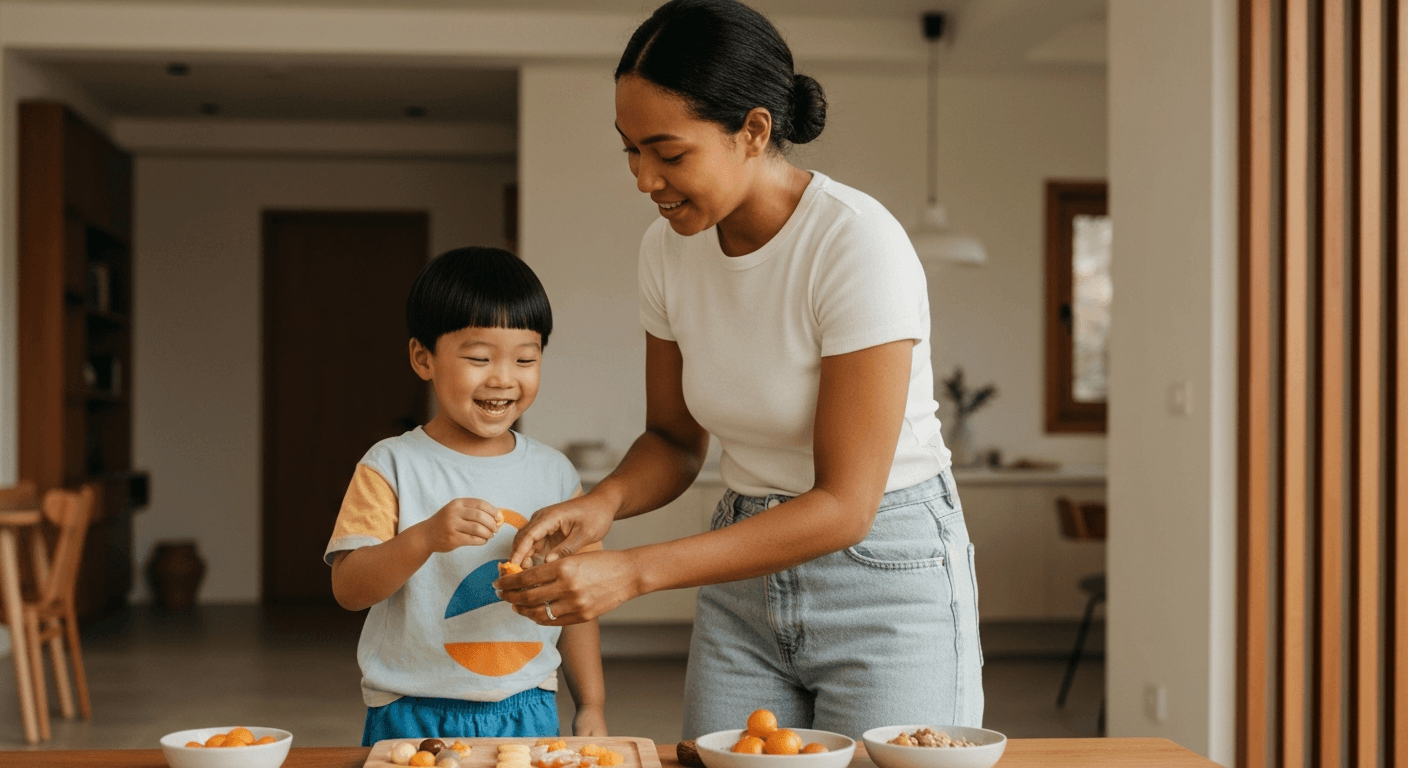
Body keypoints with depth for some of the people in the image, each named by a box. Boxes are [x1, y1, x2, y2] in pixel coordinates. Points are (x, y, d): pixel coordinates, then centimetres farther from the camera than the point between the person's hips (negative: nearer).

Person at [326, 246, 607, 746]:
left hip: (527, 713, 3)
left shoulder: (555, 475, 5)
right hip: (413, 717, -3)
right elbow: (348, 589, -14)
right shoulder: (392, 467, -6)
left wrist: (592, 706, 8)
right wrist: (426, 536, -28)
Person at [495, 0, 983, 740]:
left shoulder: (859, 245, -23)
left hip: (883, 569, -5)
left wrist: (633, 571, -29)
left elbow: (845, 504, -24)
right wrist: (604, 500, -14)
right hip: (748, 572, 5)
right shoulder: (668, 248, -4)